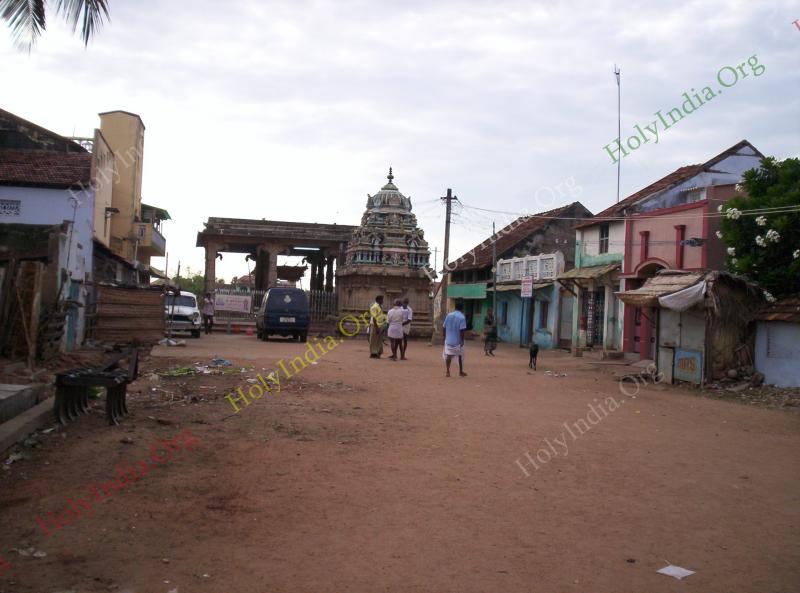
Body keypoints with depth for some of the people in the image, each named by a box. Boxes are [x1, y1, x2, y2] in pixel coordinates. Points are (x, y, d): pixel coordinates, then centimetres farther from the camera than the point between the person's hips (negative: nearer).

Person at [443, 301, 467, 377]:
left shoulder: (448, 315, 3)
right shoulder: (462, 317, -12)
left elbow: (445, 327, 6)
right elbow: (462, 330, -17)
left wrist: (445, 337, 16)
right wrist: (462, 341, -13)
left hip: (448, 340, 3)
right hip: (457, 341, -3)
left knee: (448, 355, 6)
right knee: (460, 356, 12)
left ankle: (448, 372, -3)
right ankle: (461, 372, 22)